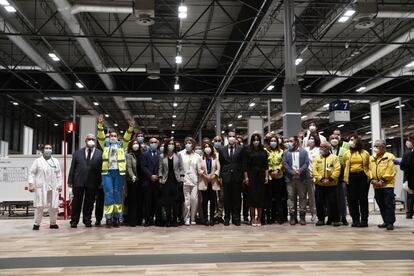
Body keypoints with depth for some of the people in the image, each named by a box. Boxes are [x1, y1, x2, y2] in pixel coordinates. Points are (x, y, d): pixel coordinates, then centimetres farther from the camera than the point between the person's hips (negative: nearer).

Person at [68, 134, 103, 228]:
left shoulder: (100, 153, 5)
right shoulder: (77, 153, 10)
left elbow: (102, 168, 1)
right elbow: (72, 167, 7)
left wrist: (100, 182, -5)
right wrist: (70, 181, 0)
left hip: (92, 182, 0)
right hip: (78, 181, 1)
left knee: (89, 203, 6)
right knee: (77, 202, 5)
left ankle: (87, 220, 18)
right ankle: (74, 221, 13)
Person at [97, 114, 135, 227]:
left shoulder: (121, 145, 15)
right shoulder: (105, 145, 15)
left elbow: (127, 138, 2)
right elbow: (100, 136, 2)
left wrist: (131, 127, -12)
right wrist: (100, 124, -12)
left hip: (119, 172, 1)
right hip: (107, 172, -1)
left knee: (118, 194, 3)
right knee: (109, 193, -5)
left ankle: (117, 216, 7)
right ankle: (108, 216, -4)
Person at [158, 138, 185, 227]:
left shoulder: (178, 155, 7)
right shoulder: (162, 156, 7)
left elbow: (181, 167, 6)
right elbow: (160, 169, 8)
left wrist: (181, 177, -3)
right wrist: (160, 178, -2)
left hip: (176, 180, 0)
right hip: (166, 180, 0)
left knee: (176, 201, -2)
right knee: (167, 202, -1)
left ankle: (174, 220, 5)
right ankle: (168, 220, 7)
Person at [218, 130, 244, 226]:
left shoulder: (241, 149, 4)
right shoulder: (222, 150, 8)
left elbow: (243, 163, 3)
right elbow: (220, 164, 9)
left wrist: (243, 176, -1)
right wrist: (220, 176, 3)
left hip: (237, 177, -1)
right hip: (226, 177, 1)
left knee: (237, 198, 4)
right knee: (227, 198, 5)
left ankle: (236, 218, 12)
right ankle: (227, 218, 13)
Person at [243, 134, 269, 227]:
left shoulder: (263, 152, 7)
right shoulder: (248, 152, 2)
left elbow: (266, 165, 6)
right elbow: (245, 165, 0)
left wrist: (266, 176, -1)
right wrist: (246, 177, -5)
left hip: (261, 176, 2)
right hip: (251, 176, -2)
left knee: (261, 196, 3)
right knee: (252, 196, -2)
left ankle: (259, 219, 11)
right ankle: (253, 219, 6)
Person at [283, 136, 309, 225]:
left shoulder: (303, 152, 7)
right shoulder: (286, 152, 11)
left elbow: (306, 163, -1)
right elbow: (285, 164, 2)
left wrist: (299, 171, -16)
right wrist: (292, 172, -13)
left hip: (301, 178, -1)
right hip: (290, 178, 1)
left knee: (302, 197, 2)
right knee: (291, 197, 1)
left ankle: (302, 216, 8)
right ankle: (292, 216, 5)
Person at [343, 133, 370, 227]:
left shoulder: (365, 153, 6)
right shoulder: (347, 153, 8)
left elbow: (368, 166, 8)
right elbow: (344, 166, 9)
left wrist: (369, 176, 0)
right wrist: (345, 177, 3)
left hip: (363, 177, -1)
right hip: (351, 177, 1)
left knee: (363, 198, 1)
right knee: (353, 199, 3)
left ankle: (364, 220, 7)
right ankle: (355, 220, 12)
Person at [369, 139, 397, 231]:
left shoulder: (390, 157, -4)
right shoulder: (371, 158, 14)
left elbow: (391, 171, -12)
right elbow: (369, 169, 9)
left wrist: (383, 180, -16)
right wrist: (372, 179, -7)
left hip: (387, 185, -6)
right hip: (376, 186, 6)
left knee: (389, 204, -5)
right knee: (381, 205, 11)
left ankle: (390, 222, -1)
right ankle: (386, 221, 20)